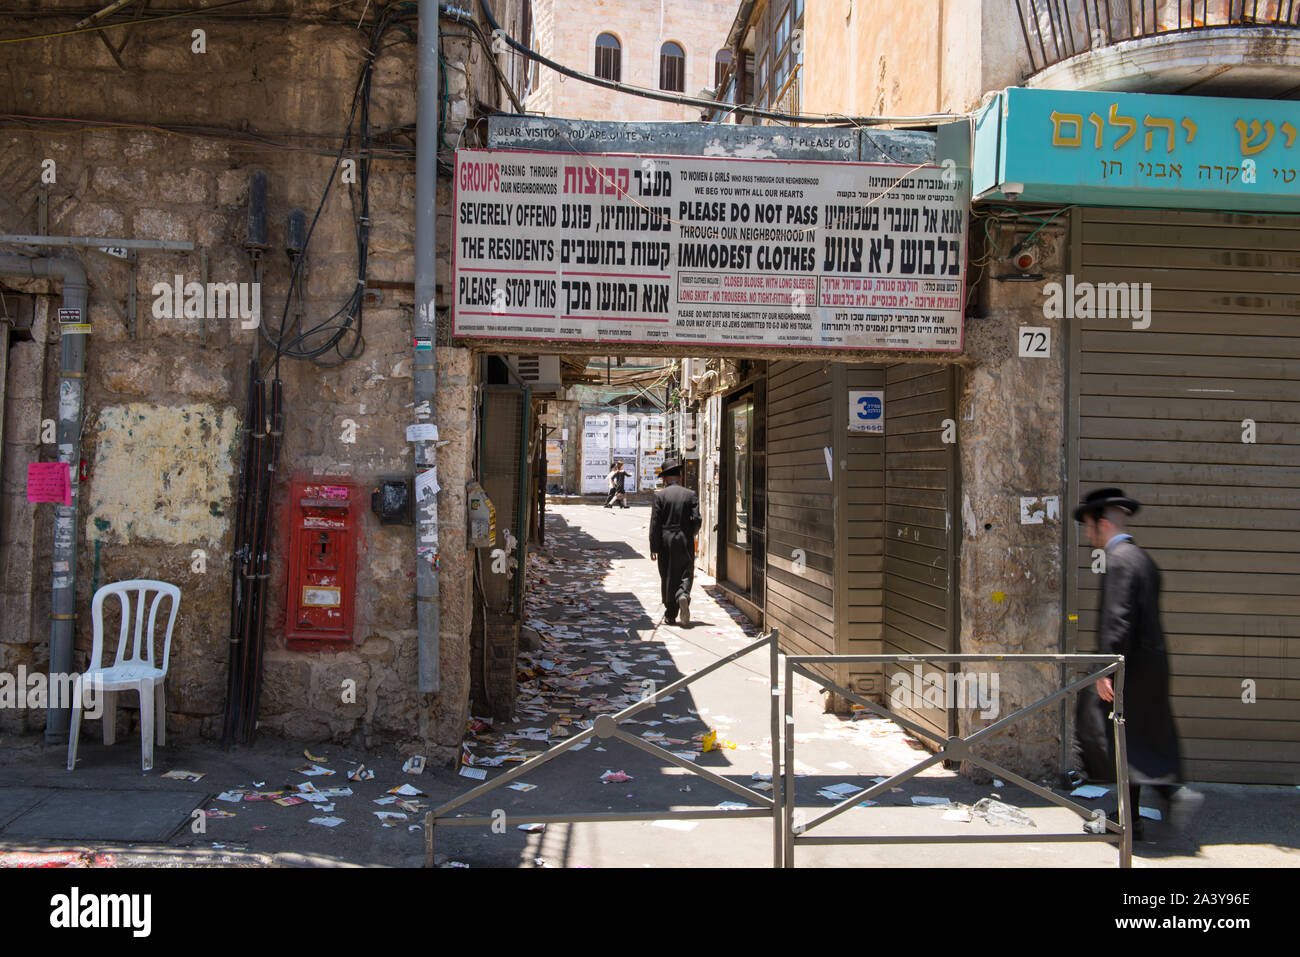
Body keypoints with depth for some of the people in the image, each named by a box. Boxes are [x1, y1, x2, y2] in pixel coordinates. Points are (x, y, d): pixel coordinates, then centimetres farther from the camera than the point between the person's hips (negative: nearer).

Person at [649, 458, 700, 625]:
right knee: (685, 574, 8)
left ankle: (670, 615, 12)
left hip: (666, 542, 0)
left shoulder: (660, 495, -3)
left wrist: (653, 548, -3)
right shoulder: (690, 494, 1)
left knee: (667, 577, 9)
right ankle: (683, 595, -23)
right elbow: (697, 519, -4)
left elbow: (655, 523, -6)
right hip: (685, 542, 0)